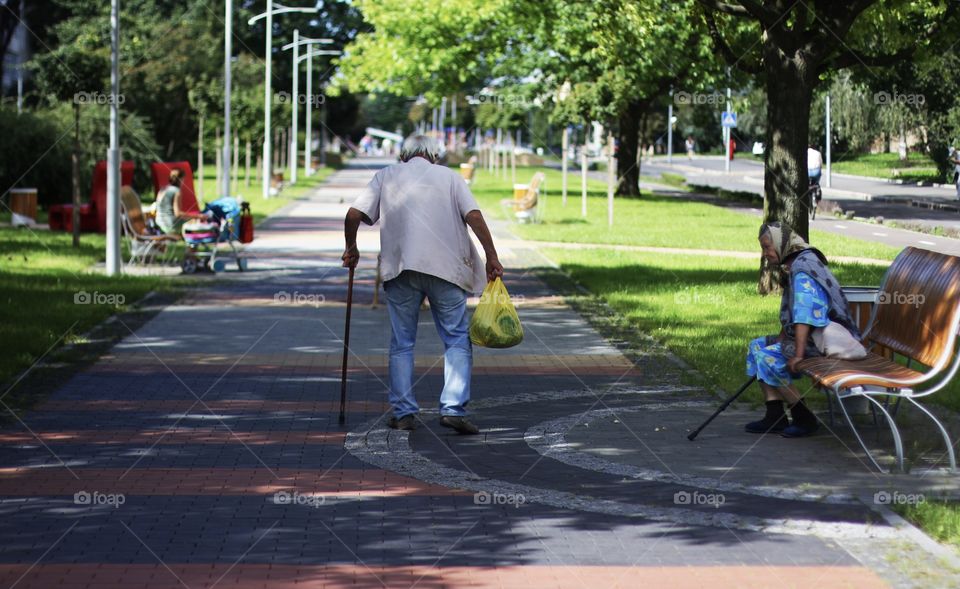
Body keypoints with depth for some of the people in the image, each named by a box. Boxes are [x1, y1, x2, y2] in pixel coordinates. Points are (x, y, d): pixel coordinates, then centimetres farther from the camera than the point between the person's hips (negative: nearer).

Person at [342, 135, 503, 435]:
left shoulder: (387, 176, 15)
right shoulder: (448, 176, 13)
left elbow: (353, 215, 6)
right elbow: (474, 215, -1)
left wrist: (351, 248, 21)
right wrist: (491, 257, -1)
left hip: (400, 267, 1)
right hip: (445, 267, -1)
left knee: (401, 343, 9)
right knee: (457, 339, 4)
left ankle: (404, 412, 6)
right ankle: (453, 408, -8)